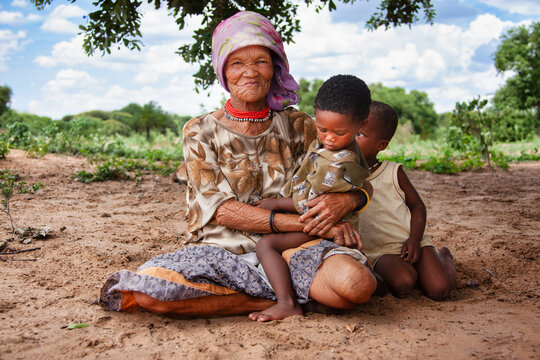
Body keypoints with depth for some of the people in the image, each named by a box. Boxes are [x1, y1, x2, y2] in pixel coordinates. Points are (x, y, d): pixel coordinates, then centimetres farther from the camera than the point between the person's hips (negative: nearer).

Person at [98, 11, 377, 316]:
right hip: (222, 250, 0)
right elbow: (222, 211, -8)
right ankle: (275, 299, -14)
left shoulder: (298, 125, 9)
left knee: (357, 283, -30)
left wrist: (346, 200, -16)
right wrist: (305, 222, -17)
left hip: (287, 247, 1)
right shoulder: (201, 132, 3)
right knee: (149, 288, -30)